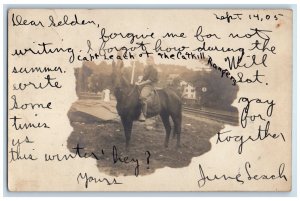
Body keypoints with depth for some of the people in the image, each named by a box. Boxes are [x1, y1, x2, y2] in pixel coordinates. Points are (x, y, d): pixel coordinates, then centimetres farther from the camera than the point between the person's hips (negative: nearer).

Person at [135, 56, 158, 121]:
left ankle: (143, 115, -28)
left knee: (142, 97, -34)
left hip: (149, 85, -9)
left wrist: (140, 83, -18)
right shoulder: (146, 68, 17)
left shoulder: (154, 70, -8)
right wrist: (139, 82, 7)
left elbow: (150, 80, -14)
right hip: (142, 84, 9)